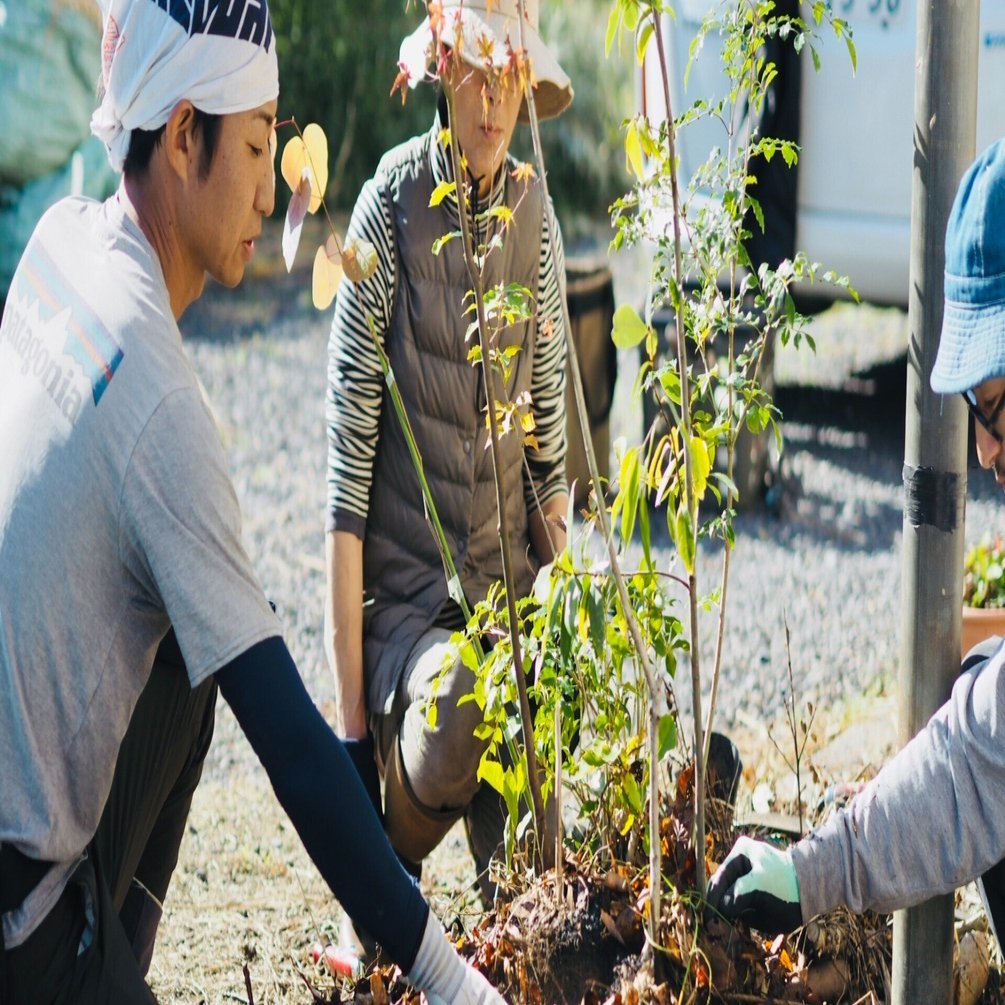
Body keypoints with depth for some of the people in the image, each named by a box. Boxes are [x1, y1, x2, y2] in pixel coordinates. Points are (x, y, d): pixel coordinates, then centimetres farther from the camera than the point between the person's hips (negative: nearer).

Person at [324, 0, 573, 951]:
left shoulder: (535, 215, 3)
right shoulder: (391, 203, -12)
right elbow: (348, 432, -13)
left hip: (505, 574, 5)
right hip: (404, 577, -5)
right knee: (450, 715, -34)